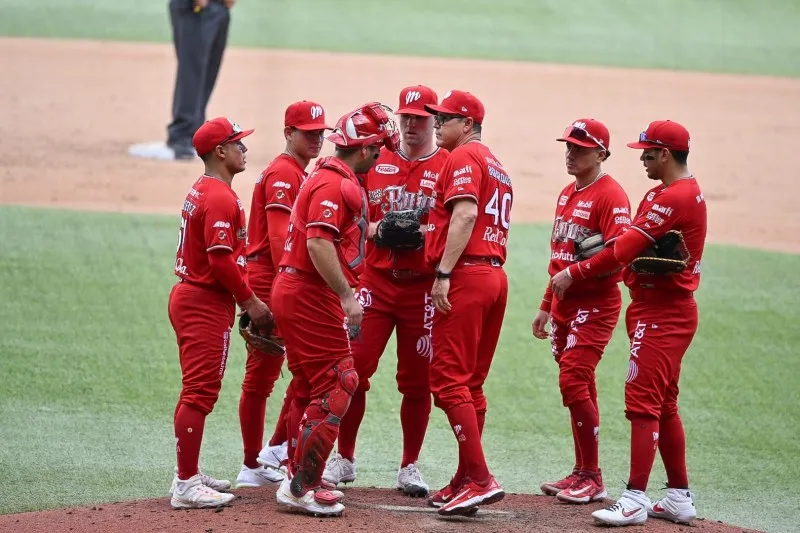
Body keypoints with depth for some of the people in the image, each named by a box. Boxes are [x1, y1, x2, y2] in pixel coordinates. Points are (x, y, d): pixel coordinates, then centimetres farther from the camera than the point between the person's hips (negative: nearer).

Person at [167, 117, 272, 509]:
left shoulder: (200, 191, 15)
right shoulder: (221, 198, -17)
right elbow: (221, 260, -23)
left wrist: (246, 297, 15)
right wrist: (250, 302, -14)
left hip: (187, 296, 11)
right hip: (207, 304, -11)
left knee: (196, 390, 18)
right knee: (201, 392, -9)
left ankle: (189, 475, 25)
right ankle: (186, 486, -9)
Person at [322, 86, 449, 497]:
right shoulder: (376, 162, 10)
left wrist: (423, 233, -18)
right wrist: (373, 228, -7)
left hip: (422, 287, -2)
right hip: (376, 279, 2)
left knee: (417, 379, 3)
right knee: (354, 367, -4)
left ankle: (409, 467, 13)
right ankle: (344, 459, 9)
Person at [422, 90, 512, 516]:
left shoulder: (463, 157, -5)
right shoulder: (497, 165, 24)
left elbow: (465, 213, -19)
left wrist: (443, 273, -23)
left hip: (466, 275, -10)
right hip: (496, 276, 10)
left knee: (449, 380, -12)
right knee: (470, 384, 13)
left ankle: (480, 479, -19)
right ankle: (465, 481, 15)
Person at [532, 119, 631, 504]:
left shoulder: (610, 196, -12)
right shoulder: (567, 195, 17)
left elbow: (618, 252, -24)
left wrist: (573, 274, -21)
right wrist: (546, 306, 23)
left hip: (595, 304, -9)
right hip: (564, 305, 9)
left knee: (574, 382, -14)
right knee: (578, 386, 11)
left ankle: (592, 479, -8)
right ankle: (582, 473, 17)